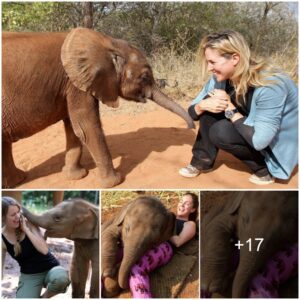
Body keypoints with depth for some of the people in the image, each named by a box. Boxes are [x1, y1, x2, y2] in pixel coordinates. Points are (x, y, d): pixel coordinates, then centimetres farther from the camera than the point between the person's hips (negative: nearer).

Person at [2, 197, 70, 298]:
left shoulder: (29, 223, -14)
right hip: (28, 276, 2)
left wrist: (26, 229, -24)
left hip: (50, 269, -2)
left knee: (61, 278, -37)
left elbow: (44, 250, -27)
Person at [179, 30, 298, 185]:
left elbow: (259, 140, -36)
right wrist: (202, 105, -28)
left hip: (277, 145, -7)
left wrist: (229, 108, -29)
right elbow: (192, 112, -4)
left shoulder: (270, 86, -33)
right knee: (210, 105, -12)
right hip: (251, 126, 7)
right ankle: (202, 161, 1)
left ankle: (264, 169, -6)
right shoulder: (222, 77, -12)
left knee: (220, 132, -27)